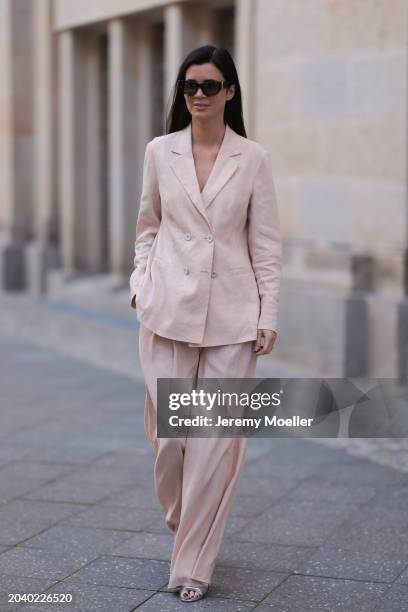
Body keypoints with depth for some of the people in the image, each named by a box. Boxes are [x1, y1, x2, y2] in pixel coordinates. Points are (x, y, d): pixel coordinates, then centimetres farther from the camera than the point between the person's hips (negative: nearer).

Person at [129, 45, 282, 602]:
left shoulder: (253, 158, 1)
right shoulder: (160, 152, 6)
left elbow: (266, 243, 2)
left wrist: (269, 315, -2)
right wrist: (140, 284, 4)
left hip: (232, 315, -1)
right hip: (169, 310, 1)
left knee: (217, 440, -2)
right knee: (168, 432, 3)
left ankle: (193, 565, 11)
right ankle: (181, 518, 36)